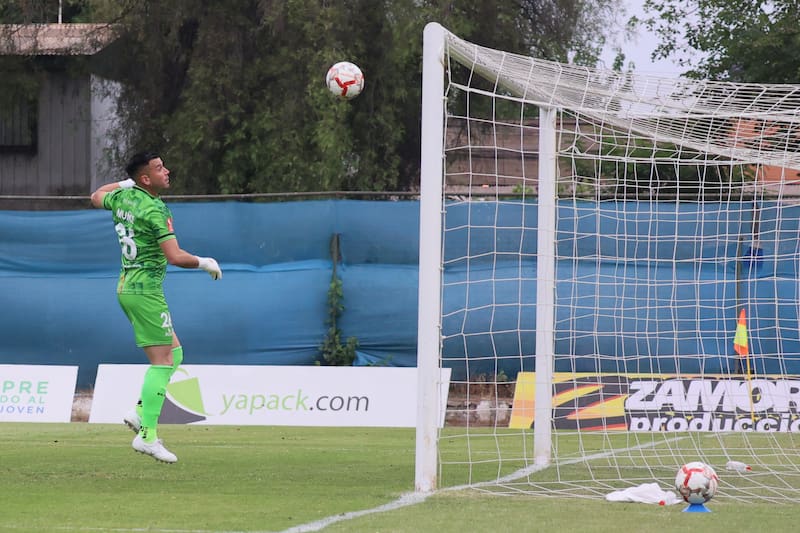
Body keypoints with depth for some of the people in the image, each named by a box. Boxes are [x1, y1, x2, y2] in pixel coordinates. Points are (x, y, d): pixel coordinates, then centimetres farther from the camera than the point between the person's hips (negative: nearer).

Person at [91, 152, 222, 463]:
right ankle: (147, 435, -14)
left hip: (127, 286, 10)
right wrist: (205, 263, -7)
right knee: (162, 361, -10)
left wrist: (123, 183, 38)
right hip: (145, 290, -10)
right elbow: (175, 257, -23)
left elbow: (97, 197, 32)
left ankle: (140, 412, 6)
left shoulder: (123, 197, 8)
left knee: (174, 353, 14)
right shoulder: (154, 210, -17)